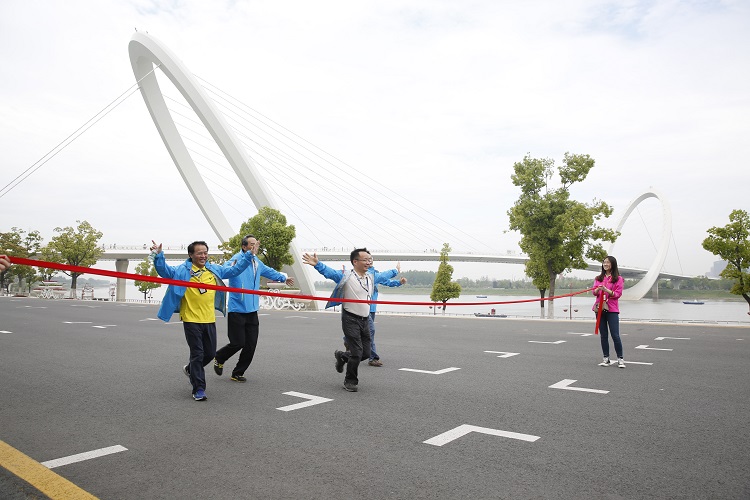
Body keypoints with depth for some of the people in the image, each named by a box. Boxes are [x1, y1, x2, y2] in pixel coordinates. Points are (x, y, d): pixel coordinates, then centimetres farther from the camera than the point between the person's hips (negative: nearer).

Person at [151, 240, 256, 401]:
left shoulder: (215, 270, 11)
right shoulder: (183, 270, -3)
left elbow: (235, 270, 17)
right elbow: (165, 270, -14)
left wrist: (249, 256, 13)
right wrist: (158, 256, -30)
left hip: (209, 320, 5)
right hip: (191, 320, -5)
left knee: (210, 353, 14)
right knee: (197, 354, -3)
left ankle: (191, 369, 43)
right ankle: (199, 389, 7)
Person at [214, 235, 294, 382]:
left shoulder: (257, 262, 11)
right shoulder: (238, 259, -14)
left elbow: (269, 271, 31)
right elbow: (227, 269, -35)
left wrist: (283, 278, 45)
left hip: (252, 310, 7)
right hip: (237, 310, -7)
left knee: (251, 345, 6)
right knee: (238, 343, -3)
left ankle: (238, 373, 22)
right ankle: (219, 358, 28)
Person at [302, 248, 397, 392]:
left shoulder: (372, 277, 12)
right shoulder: (346, 276, -9)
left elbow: (384, 276, 31)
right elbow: (329, 272, -22)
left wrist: (395, 271, 47)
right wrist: (317, 264, -39)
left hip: (365, 319, 7)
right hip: (351, 319, -7)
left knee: (366, 353, 9)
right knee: (357, 352, -7)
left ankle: (342, 356, 37)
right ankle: (350, 381, 16)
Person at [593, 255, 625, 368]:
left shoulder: (618, 278, 0)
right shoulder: (598, 278, 12)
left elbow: (618, 294, -5)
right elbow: (594, 292, 5)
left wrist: (606, 290, -21)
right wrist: (598, 289, -17)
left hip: (612, 309, -4)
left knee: (615, 335, -6)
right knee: (603, 335, 7)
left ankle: (620, 359, 5)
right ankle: (606, 358, 14)